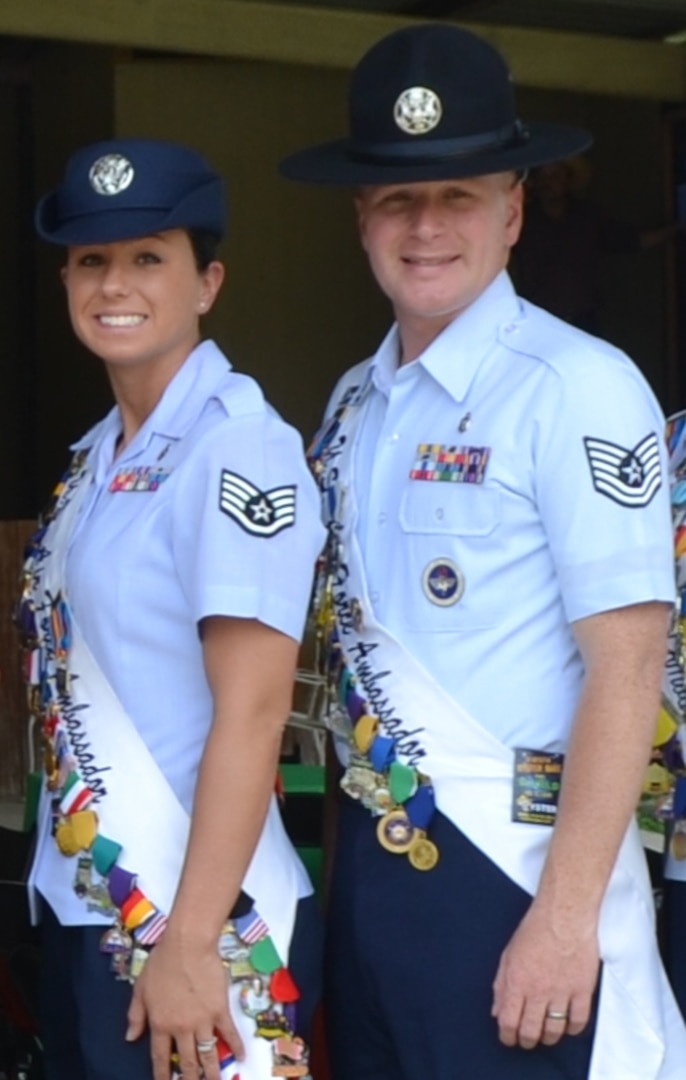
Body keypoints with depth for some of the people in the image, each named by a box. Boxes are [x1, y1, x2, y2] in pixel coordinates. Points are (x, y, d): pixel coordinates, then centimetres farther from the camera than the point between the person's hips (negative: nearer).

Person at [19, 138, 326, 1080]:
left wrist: (191, 942, -21)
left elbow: (252, 712, -20)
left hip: (194, 923, -8)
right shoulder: (98, 454, 10)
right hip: (78, 911, 8)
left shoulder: (237, 448, -15)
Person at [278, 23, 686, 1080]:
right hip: (370, 868, 7)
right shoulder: (355, 402, 10)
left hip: (512, 873, -7)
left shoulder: (576, 387, -13)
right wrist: (355, 852, 10)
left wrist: (565, 915, -20)